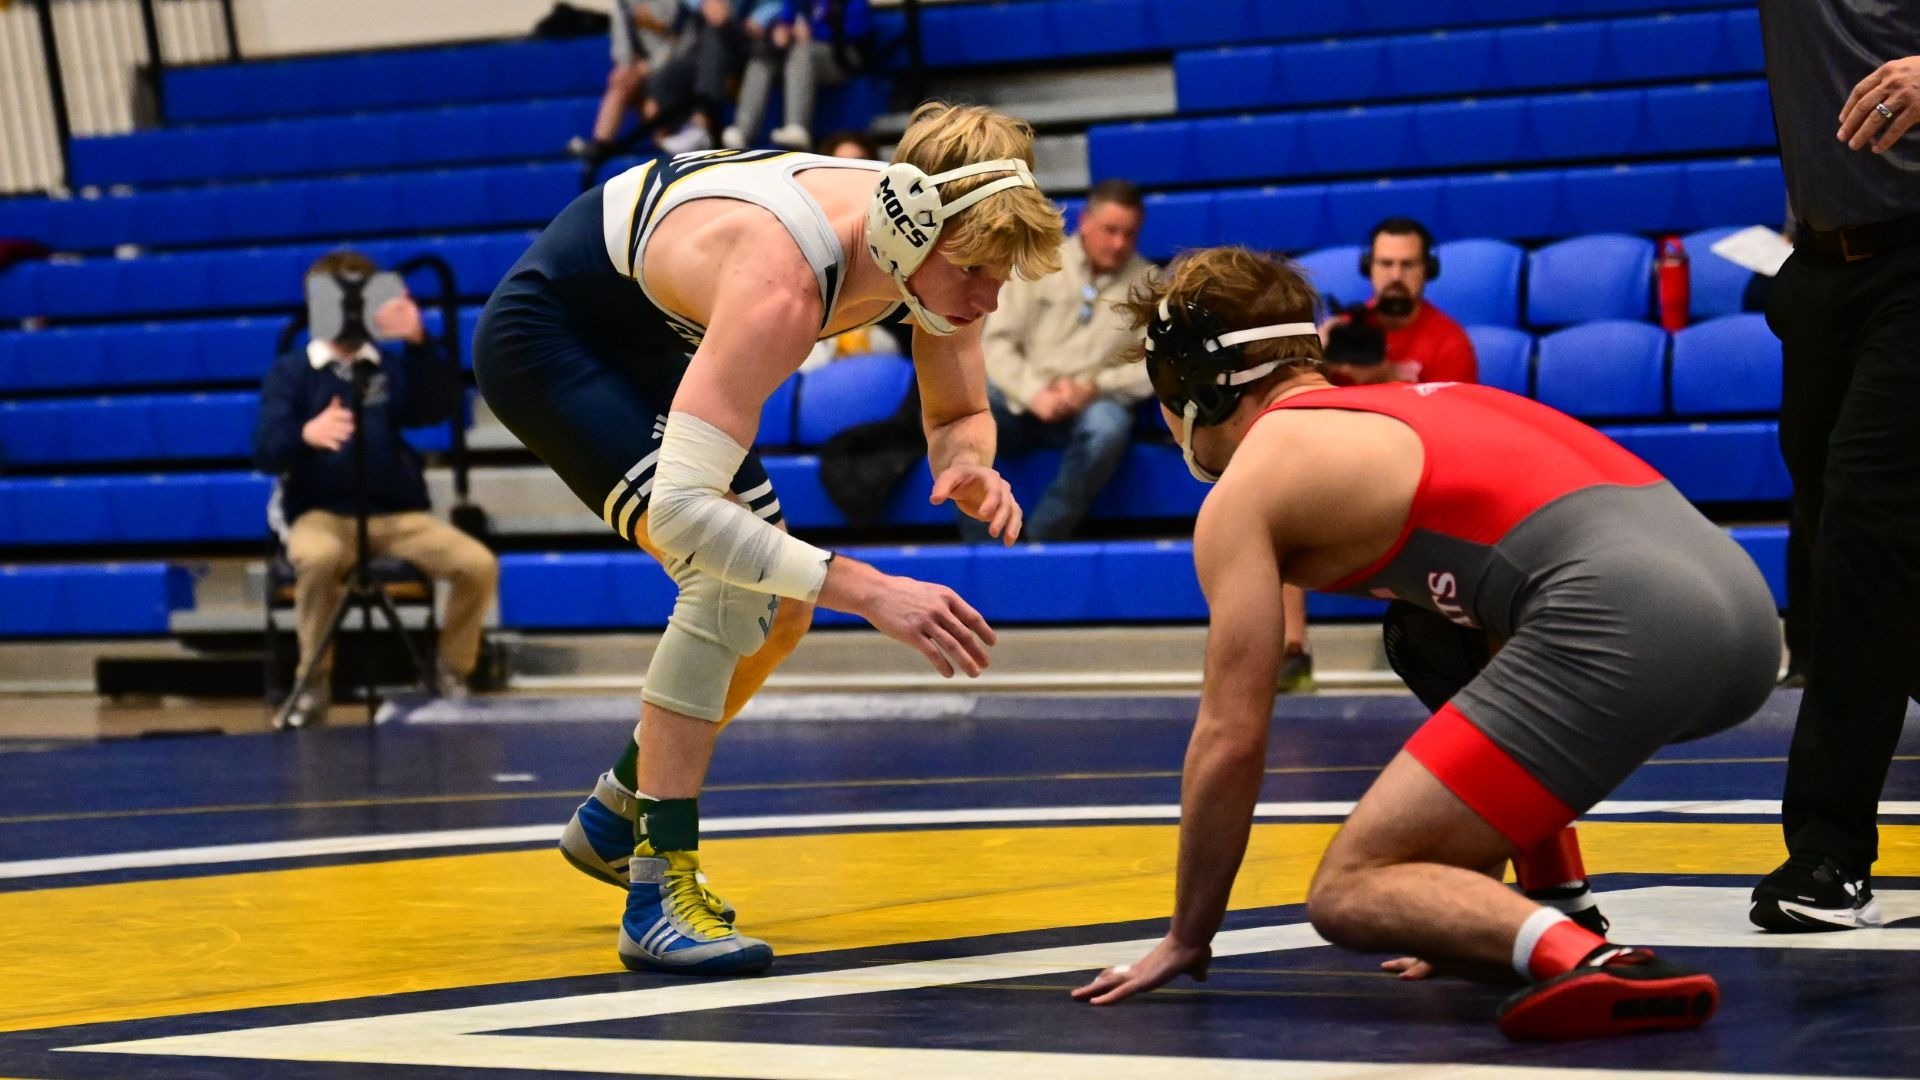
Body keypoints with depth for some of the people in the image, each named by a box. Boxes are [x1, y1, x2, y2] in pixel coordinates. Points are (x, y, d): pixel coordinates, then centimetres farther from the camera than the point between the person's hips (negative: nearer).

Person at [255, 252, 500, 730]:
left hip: (398, 515, 3)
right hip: (322, 514, -3)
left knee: (479, 564, -20)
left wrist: (419, 344, -21)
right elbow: (266, 452, -9)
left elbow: (436, 410, -7)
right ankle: (314, 684, -20)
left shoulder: (393, 366, 12)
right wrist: (306, 434, -32)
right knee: (317, 558, -39)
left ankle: (452, 678, 1)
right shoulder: (290, 372, 5)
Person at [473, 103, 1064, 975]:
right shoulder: (780, 285, -41)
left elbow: (959, 418, -2)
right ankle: (658, 888, -22)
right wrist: (869, 592, -54)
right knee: (729, 575, -26)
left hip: (643, 344, 9)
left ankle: (614, 817, 32)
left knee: (777, 607, 11)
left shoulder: (938, 241, -18)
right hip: (544, 337, -9)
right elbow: (680, 508, -48)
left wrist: (970, 468, -27)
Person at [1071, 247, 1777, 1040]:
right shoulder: (1406, 407, 34)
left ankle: (1580, 960, -28)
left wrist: (1187, 938, 22)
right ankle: (1540, 922, 24)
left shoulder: (1246, 487, 10)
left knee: (1347, 897, 0)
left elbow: (1230, 740, 9)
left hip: (1620, 630, -8)